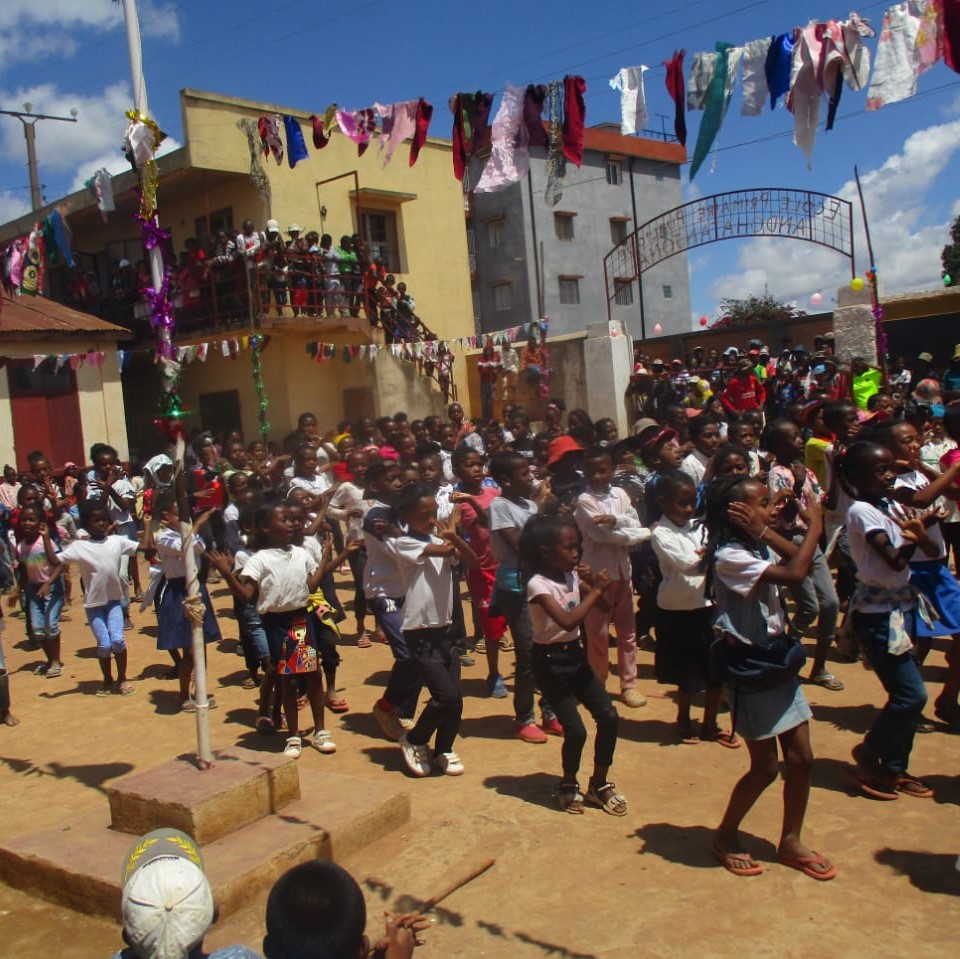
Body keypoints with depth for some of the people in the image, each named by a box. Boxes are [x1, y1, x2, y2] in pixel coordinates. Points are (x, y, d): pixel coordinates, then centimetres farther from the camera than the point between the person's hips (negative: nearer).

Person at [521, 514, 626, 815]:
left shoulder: (573, 576, 1)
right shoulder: (538, 584, -19)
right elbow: (568, 621, -31)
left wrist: (594, 585, -11)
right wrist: (595, 590, -25)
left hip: (575, 654, 7)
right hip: (549, 660, -7)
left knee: (609, 717, -1)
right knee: (575, 730, -10)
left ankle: (599, 783, 19)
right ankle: (568, 785, 18)